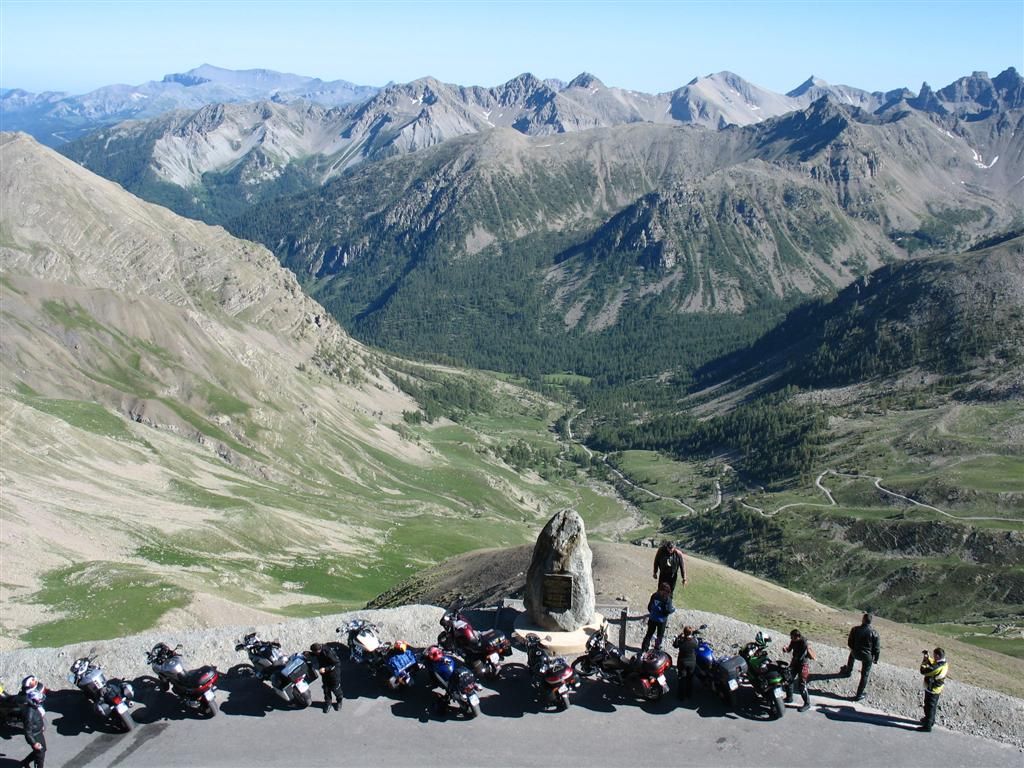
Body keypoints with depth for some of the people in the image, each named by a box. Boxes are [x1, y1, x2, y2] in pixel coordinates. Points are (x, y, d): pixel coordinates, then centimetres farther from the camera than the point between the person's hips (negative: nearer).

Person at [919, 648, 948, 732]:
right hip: (937, 689, 9)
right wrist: (927, 657, 0)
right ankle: (931, 720, 45)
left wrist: (924, 661, -15)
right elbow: (932, 663, 12)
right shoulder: (944, 663, -6)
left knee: (929, 707, 4)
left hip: (931, 690, -9)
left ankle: (927, 726, 13)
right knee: (933, 706, 26)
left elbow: (923, 671, -27)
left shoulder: (937, 667, -35)